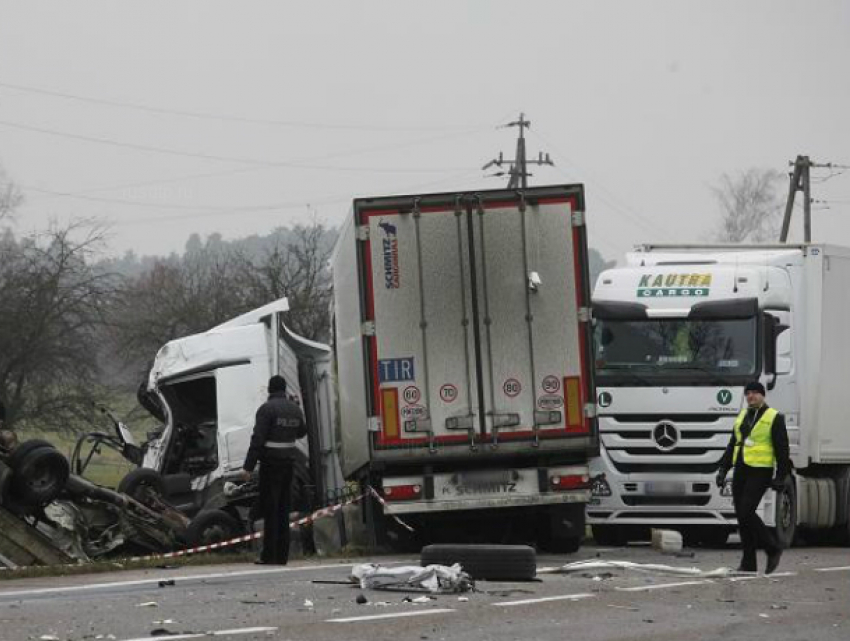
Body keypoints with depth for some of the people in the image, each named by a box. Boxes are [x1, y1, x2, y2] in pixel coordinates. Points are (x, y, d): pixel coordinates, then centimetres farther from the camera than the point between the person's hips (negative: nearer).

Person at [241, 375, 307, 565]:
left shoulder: (267, 409, -12)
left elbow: (258, 439, -17)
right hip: (288, 463, 6)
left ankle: (269, 555, -7)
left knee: (270, 509, -5)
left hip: (271, 464, -6)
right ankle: (282, 555, 10)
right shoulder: (295, 409, 9)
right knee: (283, 509, 10)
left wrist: (248, 467, -17)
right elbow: (302, 432, 25)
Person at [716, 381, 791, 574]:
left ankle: (773, 549, 1)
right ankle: (749, 563, 8)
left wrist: (780, 477, -10)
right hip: (740, 471, 7)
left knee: (746, 513, -16)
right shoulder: (742, 416, 17)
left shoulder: (774, 418, -3)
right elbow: (733, 445, 22)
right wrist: (723, 469, 14)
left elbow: (782, 449, -5)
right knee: (741, 517, 3)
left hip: (760, 472, -7)